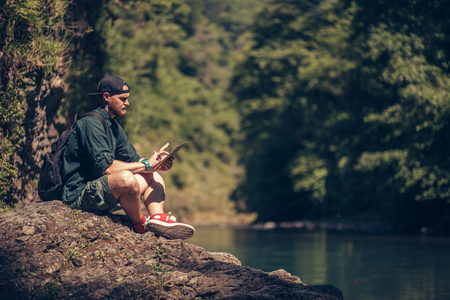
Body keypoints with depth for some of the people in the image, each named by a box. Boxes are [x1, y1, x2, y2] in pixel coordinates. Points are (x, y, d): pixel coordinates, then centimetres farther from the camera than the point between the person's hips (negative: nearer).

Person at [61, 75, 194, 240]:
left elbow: (134, 159, 15)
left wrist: (156, 163, -7)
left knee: (153, 176, 12)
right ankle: (138, 225, -11)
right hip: (79, 193, -11)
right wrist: (146, 164, -19)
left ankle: (158, 218, -15)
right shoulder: (90, 123, -15)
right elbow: (105, 166, -25)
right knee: (126, 178, -35)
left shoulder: (114, 127, 18)